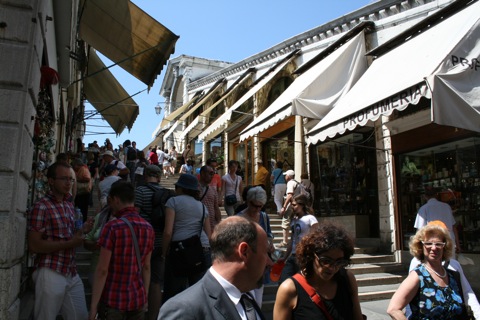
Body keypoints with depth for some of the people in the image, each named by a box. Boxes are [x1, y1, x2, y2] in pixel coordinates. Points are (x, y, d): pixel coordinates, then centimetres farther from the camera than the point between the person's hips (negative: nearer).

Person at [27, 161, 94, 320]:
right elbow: (34, 245, -16)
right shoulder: (41, 207, -11)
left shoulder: (70, 205, 13)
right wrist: (70, 243, -20)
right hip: (51, 274, -7)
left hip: (72, 273, 7)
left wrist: (82, 230, 2)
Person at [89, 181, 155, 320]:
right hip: (138, 299, 5)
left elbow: (102, 270, -15)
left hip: (114, 300, -4)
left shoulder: (112, 227, -15)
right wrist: (145, 297, 14)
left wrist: (93, 306, -9)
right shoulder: (148, 228, 1)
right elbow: (146, 267, 6)